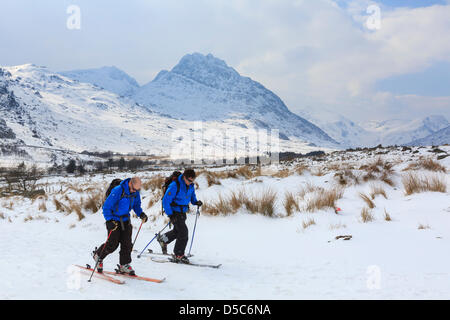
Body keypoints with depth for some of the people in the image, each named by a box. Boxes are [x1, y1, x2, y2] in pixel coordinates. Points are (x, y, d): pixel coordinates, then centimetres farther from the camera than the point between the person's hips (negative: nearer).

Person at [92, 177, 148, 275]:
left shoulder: (136, 193, -5)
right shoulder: (118, 191, -25)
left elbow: (136, 205, 14)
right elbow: (106, 206, -20)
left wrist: (141, 214, -5)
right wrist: (110, 221, -29)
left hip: (125, 220, 6)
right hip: (114, 220, -5)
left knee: (127, 243, 0)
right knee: (112, 244, -4)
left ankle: (124, 265, 12)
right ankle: (98, 254, 23)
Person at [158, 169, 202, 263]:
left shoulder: (191, 186, -1)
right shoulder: (175, 186, -23)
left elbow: (192, 196, 18)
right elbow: (165, 201, -20)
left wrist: (196, 202, -6)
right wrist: (170, 215, -24)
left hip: (183, 212, 8)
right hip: (174, 212, -8)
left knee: (177, 231, 21)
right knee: (183, 232, -12)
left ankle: (163, 239, 46)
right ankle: (178, 255, 2)